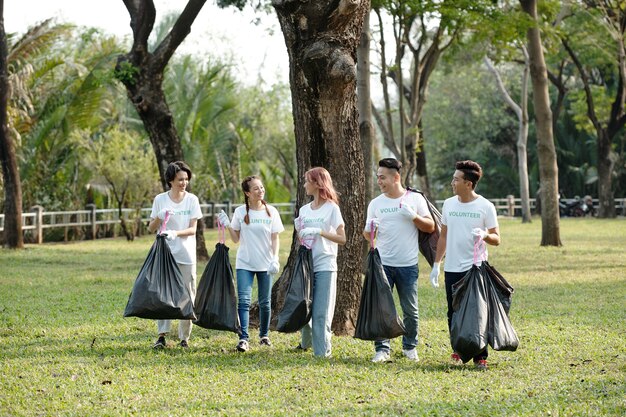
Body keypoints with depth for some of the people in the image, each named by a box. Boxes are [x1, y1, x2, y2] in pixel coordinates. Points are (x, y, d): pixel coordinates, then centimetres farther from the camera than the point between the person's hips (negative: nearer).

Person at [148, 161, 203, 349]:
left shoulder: (192, 199, 1)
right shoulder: (160, 199, 1)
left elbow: (192, 229, -4)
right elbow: (151, 228, 4)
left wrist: (176, 233, -23)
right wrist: (159, 217, -17)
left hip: (187, 255, 1)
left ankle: (184, 337, 11)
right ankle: (162, 335, -8)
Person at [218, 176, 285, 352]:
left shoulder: (271, 211, -1)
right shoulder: (240, 212, -1)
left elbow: (275, 238, 0)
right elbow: (236, 239, 6)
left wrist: (275, 259, -11)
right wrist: (227, 225, -9)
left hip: (265, 264, 1)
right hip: (244, 263, 0)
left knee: (265, 302, 8)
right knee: (243, 300, -11)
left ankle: (264, 335, 25)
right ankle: (243, 338, -14)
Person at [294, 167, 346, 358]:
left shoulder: (331, 208, -3)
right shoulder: (304, 210, 12)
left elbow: (342, 239, -7)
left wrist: (320, 231, -17)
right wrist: (299, 230, -3)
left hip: (325, 266, -5)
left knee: (321, 312, -6)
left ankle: (322, 351, 0)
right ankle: (306, 342, 33)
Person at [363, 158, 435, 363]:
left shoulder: (415, 199, 2)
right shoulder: (375, 203, 7)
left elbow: (430, 227, 2)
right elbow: (367, 235, 10)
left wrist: (413, 216, -14)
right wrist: (370, 229, -12)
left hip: (408, 265, -1)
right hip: (382, 264, 1)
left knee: (411, 310, 7)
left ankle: (410, 346, 22)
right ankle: (382, 349, 3)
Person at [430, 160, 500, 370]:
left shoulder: (485, 207, -5)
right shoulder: (448, 204, 7)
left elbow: (496, 240, -2)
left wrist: (485, 235, -24)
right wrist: (436, 264, 11)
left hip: (476, 268, -4)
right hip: (452, 268, 4)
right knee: (454, 312, 9)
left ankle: (480, 356, 2)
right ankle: (458, 351, 22)